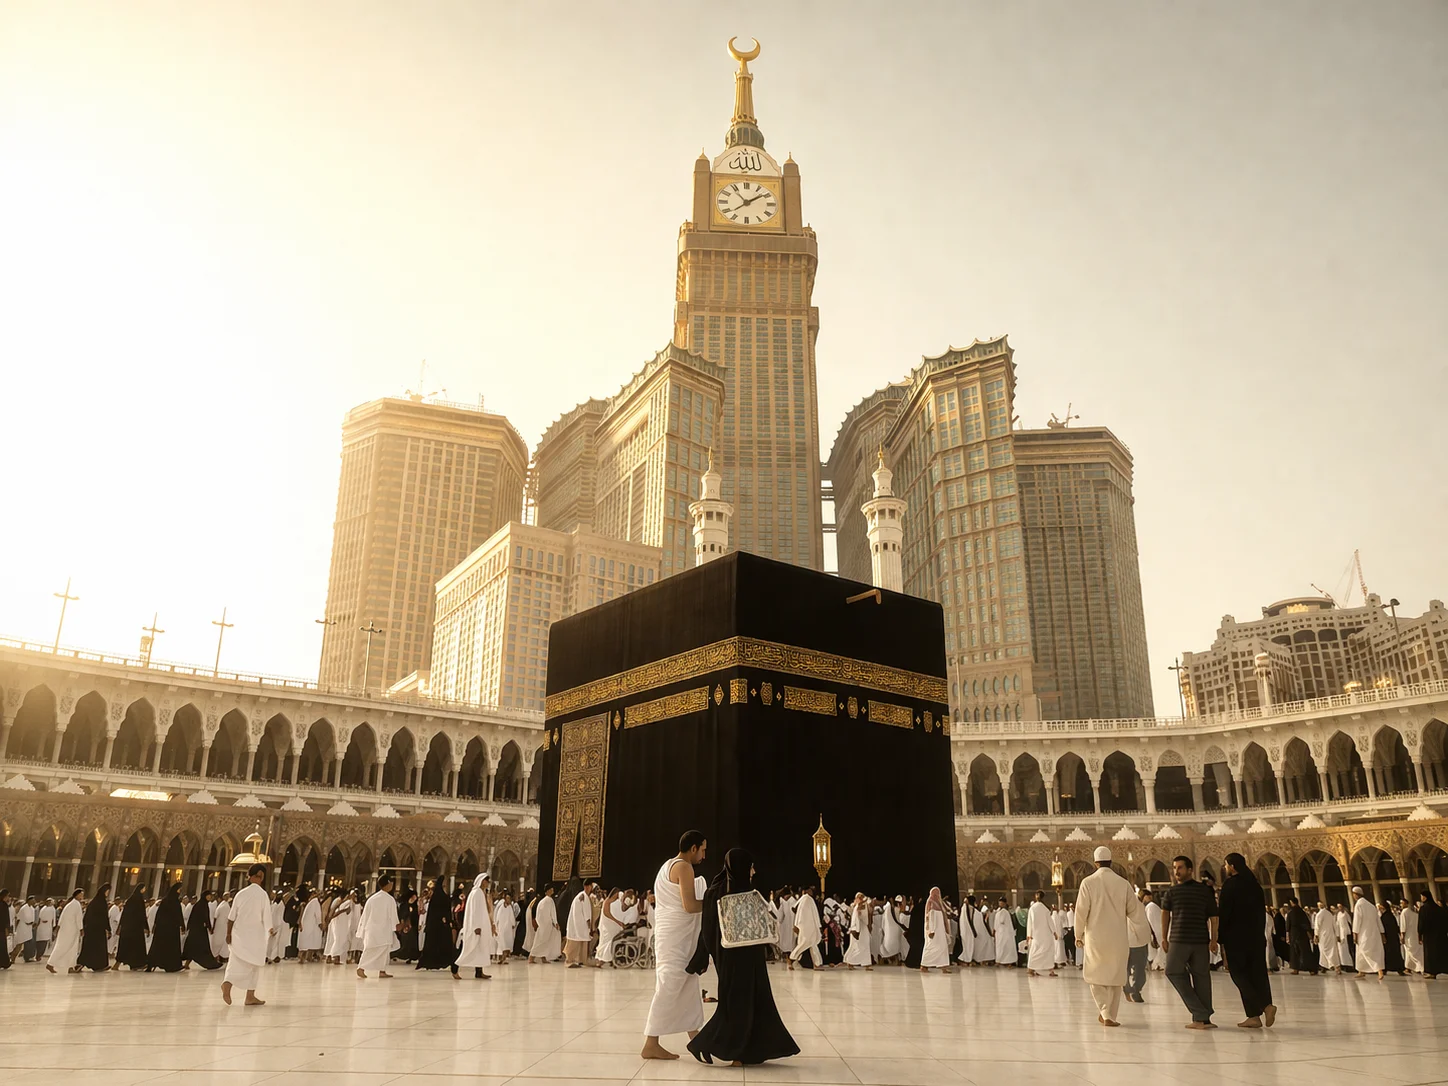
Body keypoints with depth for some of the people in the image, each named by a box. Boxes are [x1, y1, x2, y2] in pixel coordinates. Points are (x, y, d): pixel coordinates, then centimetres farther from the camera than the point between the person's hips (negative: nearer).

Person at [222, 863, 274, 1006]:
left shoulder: (241, 893, 1)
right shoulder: (262, 894, -10)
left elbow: (231, 916, 2)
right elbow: (266, 916, -7)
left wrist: (228, 933, 10)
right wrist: (270, 930, 9)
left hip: (239, 934, 3)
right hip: (255, 934, -3)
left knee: (237, 963, 8)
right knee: (254, 965, 7)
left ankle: (228, 983, -20)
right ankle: (250, 997, 10)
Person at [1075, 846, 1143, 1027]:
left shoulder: (1088, 882, -8)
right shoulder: (1123, 883, -3)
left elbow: (1081, 911, -7)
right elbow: (1136, 912, 2)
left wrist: (1078, 935, 5)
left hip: (1095, 937, -2)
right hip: (1118, 938, 2)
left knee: (1096, 976, 12)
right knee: (1115, 977, 15)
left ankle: (1105, 1012, -3)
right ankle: (1111, 1016, 18)